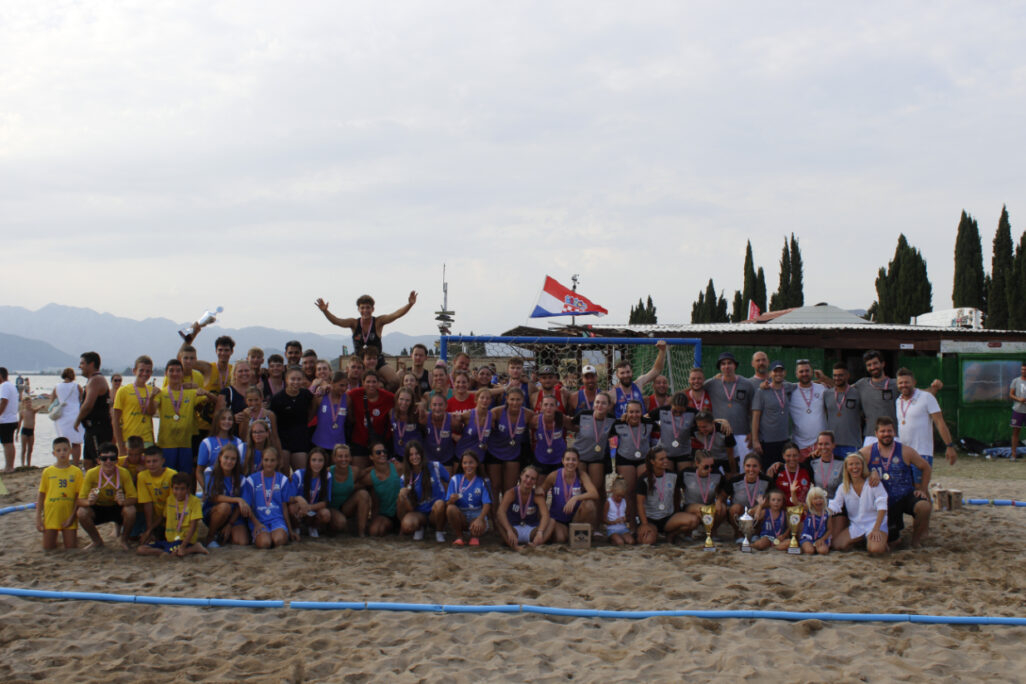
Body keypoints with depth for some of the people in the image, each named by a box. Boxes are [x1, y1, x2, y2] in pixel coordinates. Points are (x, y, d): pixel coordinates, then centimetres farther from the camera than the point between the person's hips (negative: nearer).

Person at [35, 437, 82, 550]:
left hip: (68, 515, -1)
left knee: (71, 547, -2)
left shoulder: (76, 472, 0)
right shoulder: (47, 472, 3)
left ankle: (69, 535, 27)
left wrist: (73, 516, -10)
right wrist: (38, 517, 1)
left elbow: (79, 496, -1)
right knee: (47, 548, 0)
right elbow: (41, 495, 6)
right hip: (51, 514, 1)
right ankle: (55, 537, 30)